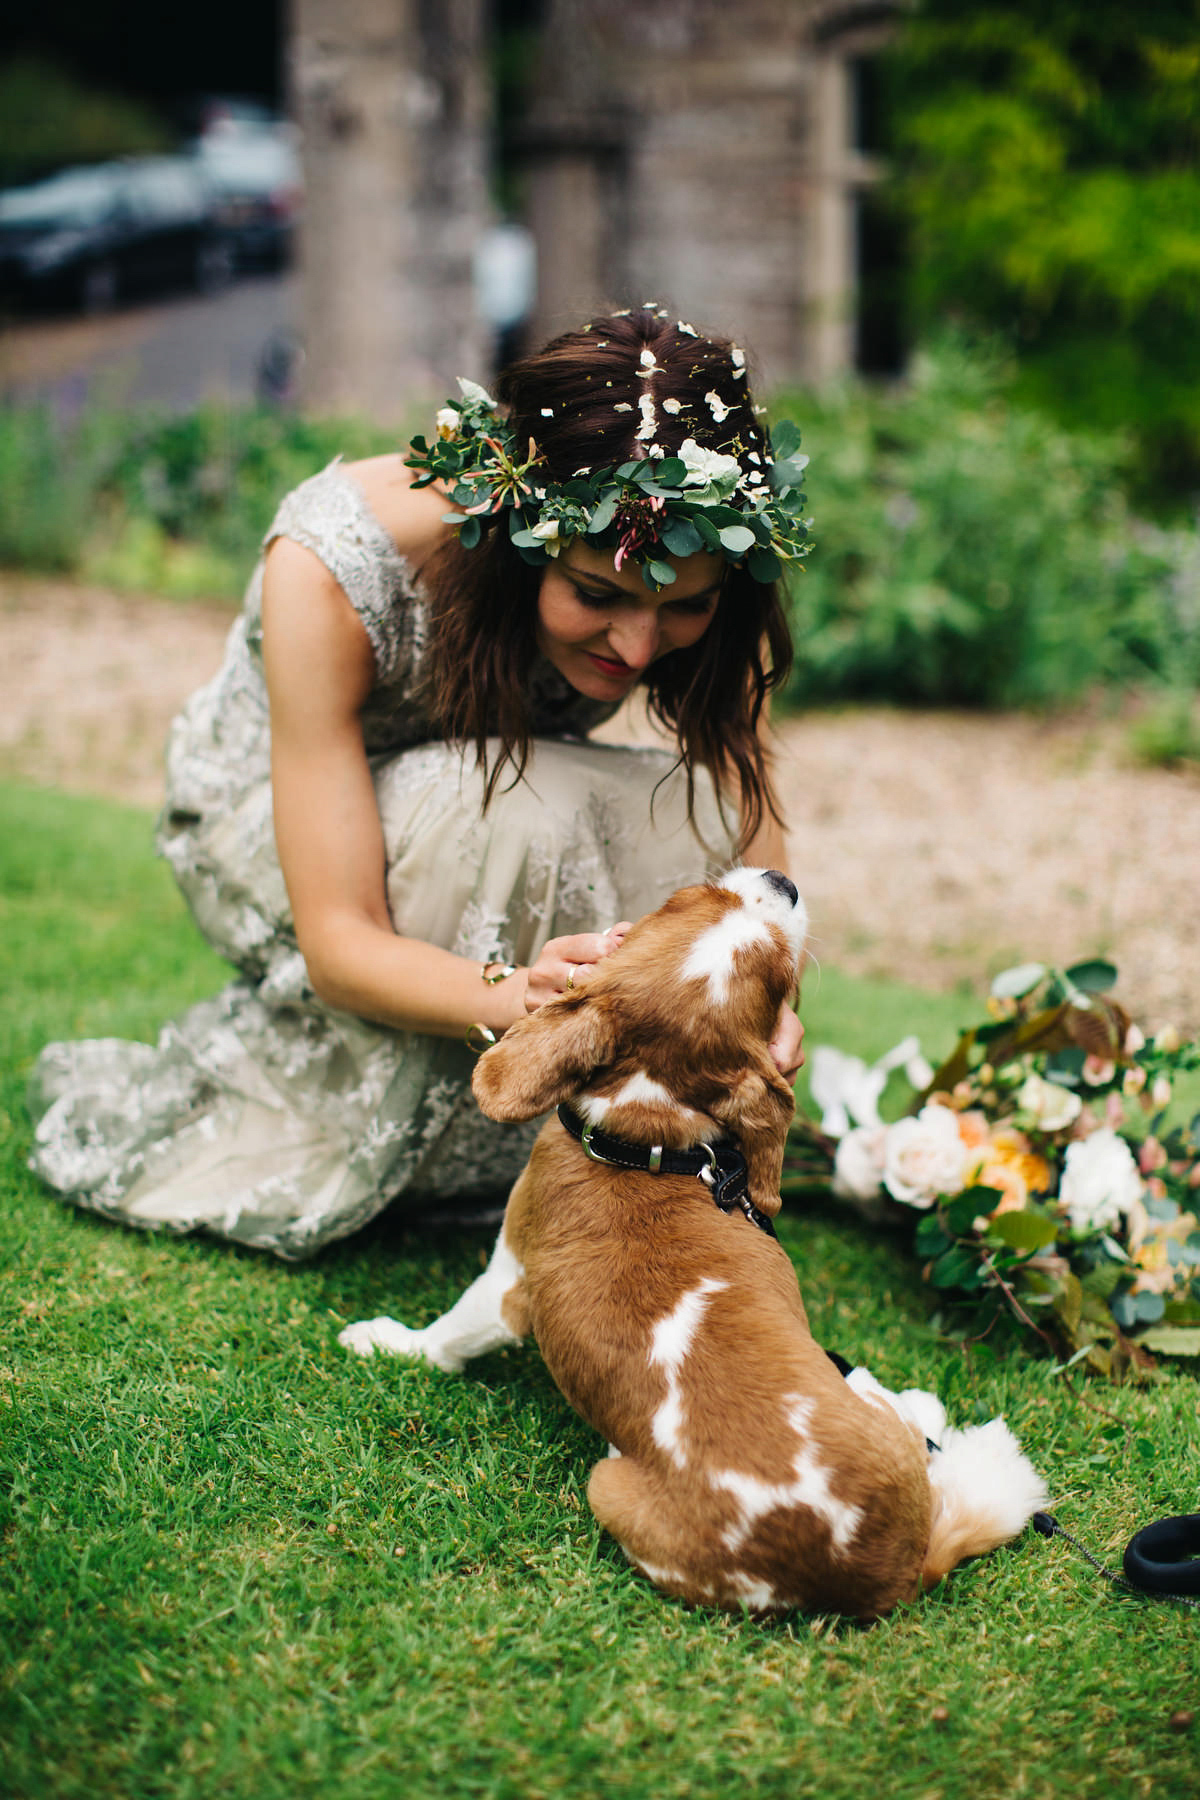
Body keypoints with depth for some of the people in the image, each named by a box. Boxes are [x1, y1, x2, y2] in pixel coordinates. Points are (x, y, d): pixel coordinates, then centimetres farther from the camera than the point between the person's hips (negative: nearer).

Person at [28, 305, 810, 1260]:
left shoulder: (695, 584, -26)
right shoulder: (330, 565, -37)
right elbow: (337, 941, -38)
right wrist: (517, 997, -57)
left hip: (519, 836, 4)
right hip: (268, 820, -4)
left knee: (706, 819, -26)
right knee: (515, 812, -36)